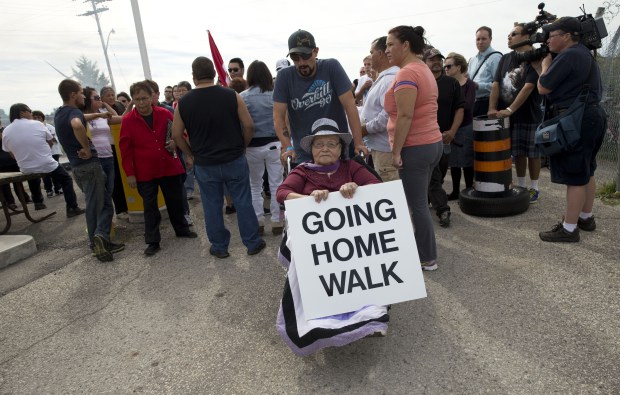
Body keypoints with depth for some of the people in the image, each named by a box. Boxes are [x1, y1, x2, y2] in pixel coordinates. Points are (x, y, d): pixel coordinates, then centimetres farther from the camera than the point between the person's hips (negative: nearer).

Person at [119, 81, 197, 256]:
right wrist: (130, 174, -4)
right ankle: (153, 241, 15)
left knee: (175, 201, 15)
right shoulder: (128, 121, -5)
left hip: (170, 167, 2)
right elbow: (125, 150, -3)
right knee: (150, 207, 6)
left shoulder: (165, 114, -1)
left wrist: (176, 142, -12)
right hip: (145, 173, -1)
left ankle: (182, 229, 35)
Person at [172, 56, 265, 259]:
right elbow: (249, 125, -7)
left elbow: (176, 134, 1)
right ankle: (253, 243, 19)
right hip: (235, 160, 0)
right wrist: (241, 147, 8)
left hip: (204, 164, 1)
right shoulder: (232, 95, -8)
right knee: (243, 202, 9)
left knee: (212, 206, 12)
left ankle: (219, 247, 23)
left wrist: (189, 154, 14)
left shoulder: (183, 103, -4)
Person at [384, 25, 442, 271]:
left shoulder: (407, 73, -15)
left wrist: (396, 151, -18)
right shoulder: (424, 70, 17)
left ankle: (428, 259, 10)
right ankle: (422, 252, 26)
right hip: (432, 143, 10)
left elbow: (405, 116, -22)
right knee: (419, 203, 16)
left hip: (415, 148, -10)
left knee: (417, 205, -1)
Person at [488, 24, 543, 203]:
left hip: (530, 115, -5)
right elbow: (496, 84, 5)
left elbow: (528, 87, -17)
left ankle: (533, 188, 15)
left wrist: (510, 110, -22)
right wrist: (492, 108, -8)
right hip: (509, 116, 5)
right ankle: (520, 186, 23)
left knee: (532, 153, 4)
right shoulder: (505, 59, 11)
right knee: (518, 153, 12)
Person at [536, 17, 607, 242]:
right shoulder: (584, 54, 18)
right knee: (586, 172, 19)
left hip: (575, 122, -11)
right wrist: (547, 69, 13)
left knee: (575, 176, -7)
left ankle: (569, 229, -1)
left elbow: (543, 88, -13)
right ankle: (586, 217, 32)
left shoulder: (568, 56, -16)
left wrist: (545, 65, 3)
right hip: (591, 117, 11)